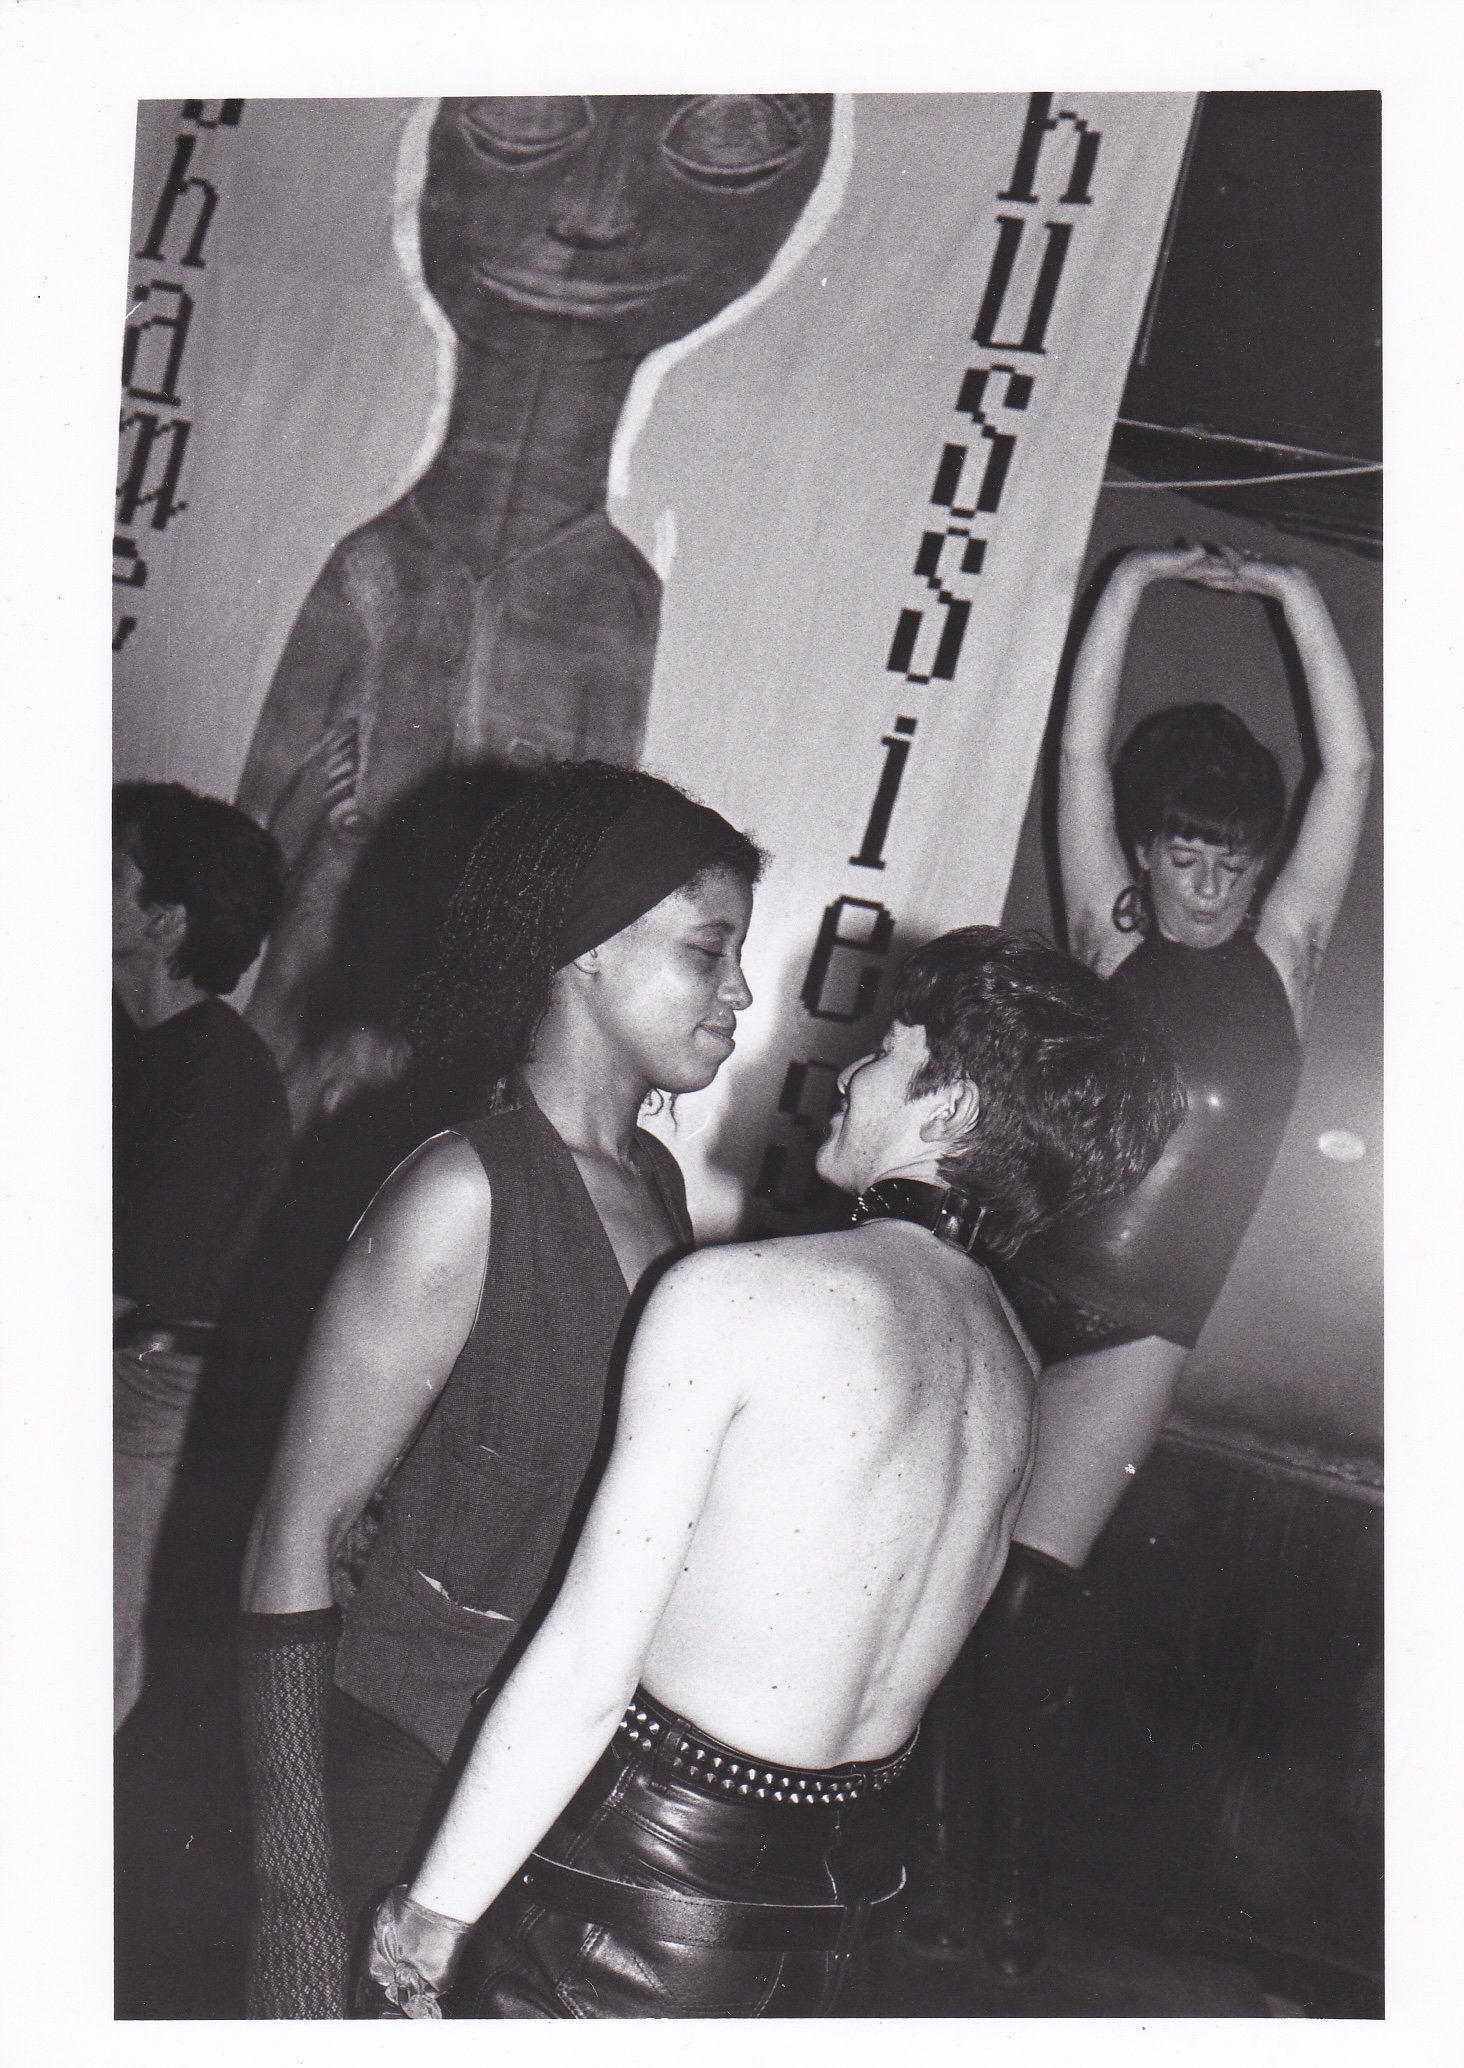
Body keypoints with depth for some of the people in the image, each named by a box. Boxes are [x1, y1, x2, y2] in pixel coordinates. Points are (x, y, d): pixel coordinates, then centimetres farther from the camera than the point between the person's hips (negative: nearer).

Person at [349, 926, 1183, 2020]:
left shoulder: (740, 1291, -20)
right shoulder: (1017, 1366, 1)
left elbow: (583, 1674, -20)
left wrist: (425, 1921, -9)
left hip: (641, 1879, -6)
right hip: (851, 1889, 7)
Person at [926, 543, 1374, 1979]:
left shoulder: (1282, 954, 9)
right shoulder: (1108, 934, 7)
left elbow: (1350, 769, 6)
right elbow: (1081, 751, 4)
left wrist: (1294, 597, 6)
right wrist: (1134, 584, 6)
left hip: (1140, 1320, 0)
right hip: (1022, 1280, 1)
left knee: (1025, 1594, -2)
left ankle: (1010, 1881, 13)